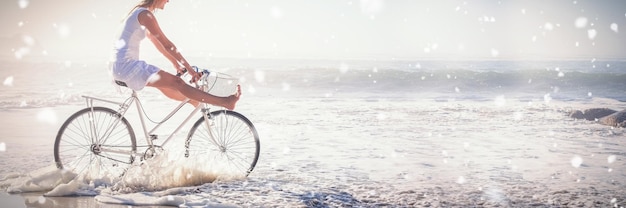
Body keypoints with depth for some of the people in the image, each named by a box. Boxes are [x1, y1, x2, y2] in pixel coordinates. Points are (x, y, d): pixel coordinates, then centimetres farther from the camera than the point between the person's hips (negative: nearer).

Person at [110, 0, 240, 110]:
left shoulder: (140, 13, 16)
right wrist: (190, 69, -15)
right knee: (176, 82, -15)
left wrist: (176, 63, 25)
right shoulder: (145, 15, -14)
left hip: (125, 65, 10)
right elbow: (166, 44, -17)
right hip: (126, 66, -10)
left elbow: (157, 42, 23)